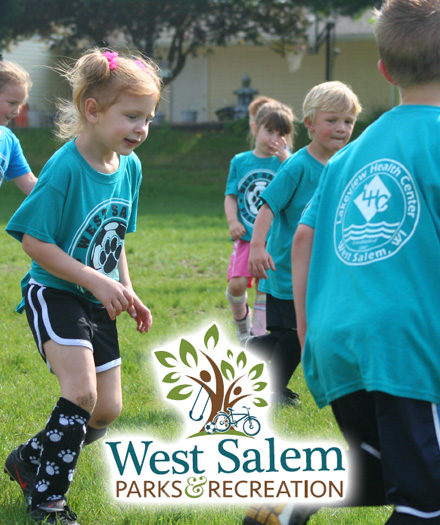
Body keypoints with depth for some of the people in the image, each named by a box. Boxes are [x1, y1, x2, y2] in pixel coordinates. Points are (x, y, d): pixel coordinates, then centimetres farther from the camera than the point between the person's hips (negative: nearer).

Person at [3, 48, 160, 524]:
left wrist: (127, 291, 7)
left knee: (106, 412, 6)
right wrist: (97, 280, -24)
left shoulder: (129, 167, 1)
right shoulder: (65, 168, -22)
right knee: (81, 392, -22)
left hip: (97, 304, 7)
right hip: (54, 293, -7)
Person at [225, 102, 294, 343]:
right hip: (246, 236, 1)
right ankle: (240, 318, 21)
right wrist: (232, 221, -9)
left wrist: (285, 159, -21)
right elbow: (231, 195, 7)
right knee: (236, 284, -11)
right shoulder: (240, 161, 6)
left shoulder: (284, 161, 2)